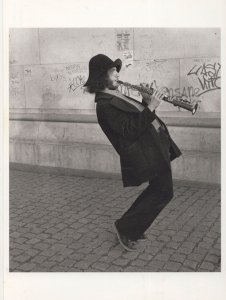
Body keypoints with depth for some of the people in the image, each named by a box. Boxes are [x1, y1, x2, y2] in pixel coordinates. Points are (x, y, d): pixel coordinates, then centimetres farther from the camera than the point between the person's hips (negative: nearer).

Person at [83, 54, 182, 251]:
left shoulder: (115, 96, 13)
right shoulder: (105, 105, -18)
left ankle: (133, 229, 30)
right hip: (147, 152, -10)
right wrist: (150, 107, -24)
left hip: (156, 147, 10)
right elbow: (130, 129, -25)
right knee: (163, 193, -2)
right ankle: (125, 228, 11)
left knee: (158, 190, 18)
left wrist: (146, 102, 4)